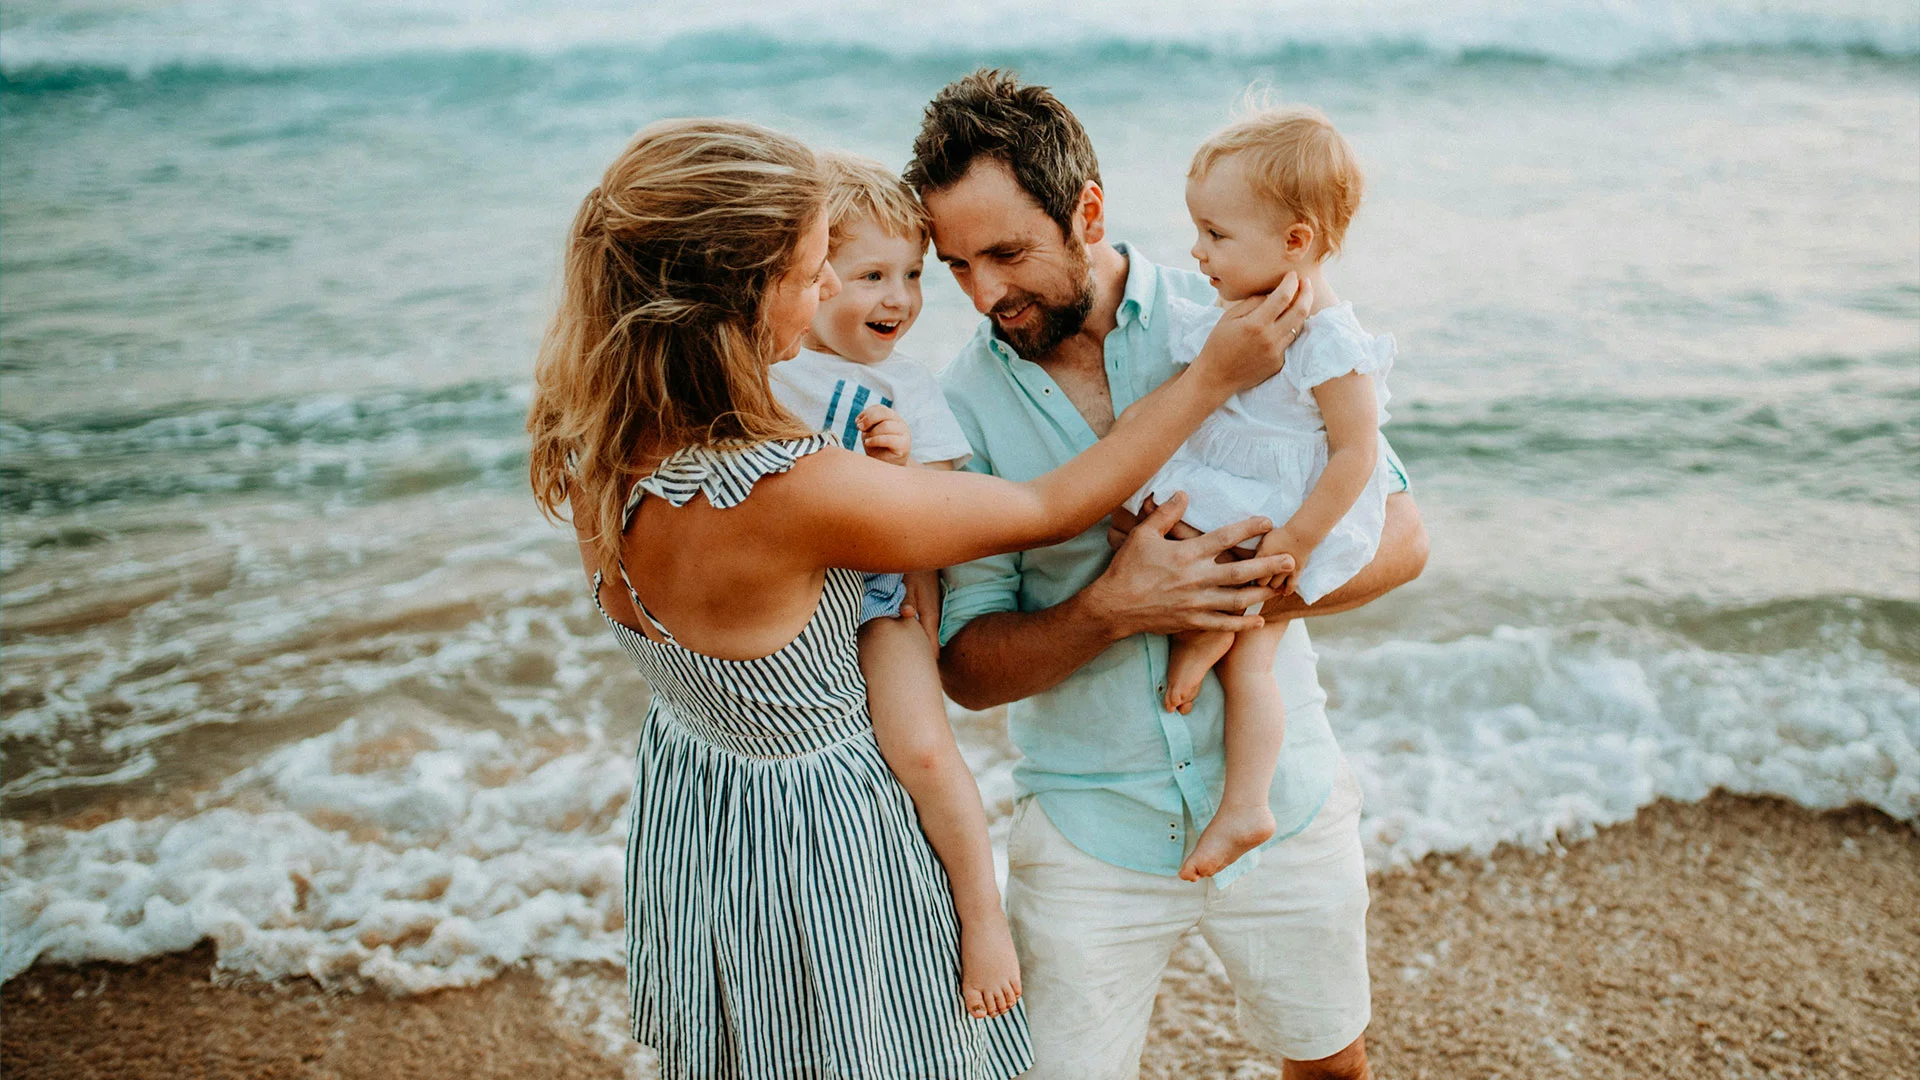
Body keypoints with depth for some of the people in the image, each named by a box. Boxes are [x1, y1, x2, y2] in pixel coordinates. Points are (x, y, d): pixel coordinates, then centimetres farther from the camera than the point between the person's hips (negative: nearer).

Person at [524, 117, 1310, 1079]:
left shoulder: (591, 436, -14)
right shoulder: (792, 493, -37)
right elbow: (1050, 509, -23)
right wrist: (1212, 377, -13)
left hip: (684, 809, 8)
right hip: (813, 843, -7)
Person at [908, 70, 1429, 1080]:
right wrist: (1111, 609, -28)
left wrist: (1246, 591, -23)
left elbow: (1398, 535, -5)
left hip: (1281, 801, 1)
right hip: (1090, 833, -1)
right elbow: (967, 667, -10)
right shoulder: (962, 403, -10)